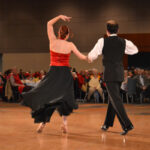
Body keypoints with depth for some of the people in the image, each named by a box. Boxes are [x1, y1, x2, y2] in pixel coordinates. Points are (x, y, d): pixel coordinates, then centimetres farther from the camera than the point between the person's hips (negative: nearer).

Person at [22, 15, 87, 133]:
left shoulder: (53, 41, -5)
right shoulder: (70, 45, -5)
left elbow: (49, 24, 6)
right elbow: (81, 57, 3)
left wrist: (60, 17, 8)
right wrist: (88, 58, 23)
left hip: (53, 73, 0)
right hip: (65, 73, 0)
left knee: (46, 97, 8)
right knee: (63, 97, 10)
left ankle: (42, 123, 2)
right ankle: (65, 122, -5)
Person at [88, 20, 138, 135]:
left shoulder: (103, 41, -6)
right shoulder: (124, 42, 5)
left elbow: (92, 55, 1)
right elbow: (135, 50, 22)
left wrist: (90, 59, 25)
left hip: (110, 74, -5)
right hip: (120, 73, 6)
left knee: (116, 99, -7)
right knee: (113, 98, 18)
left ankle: (127, 125, -17)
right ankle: (107, 124, 29)